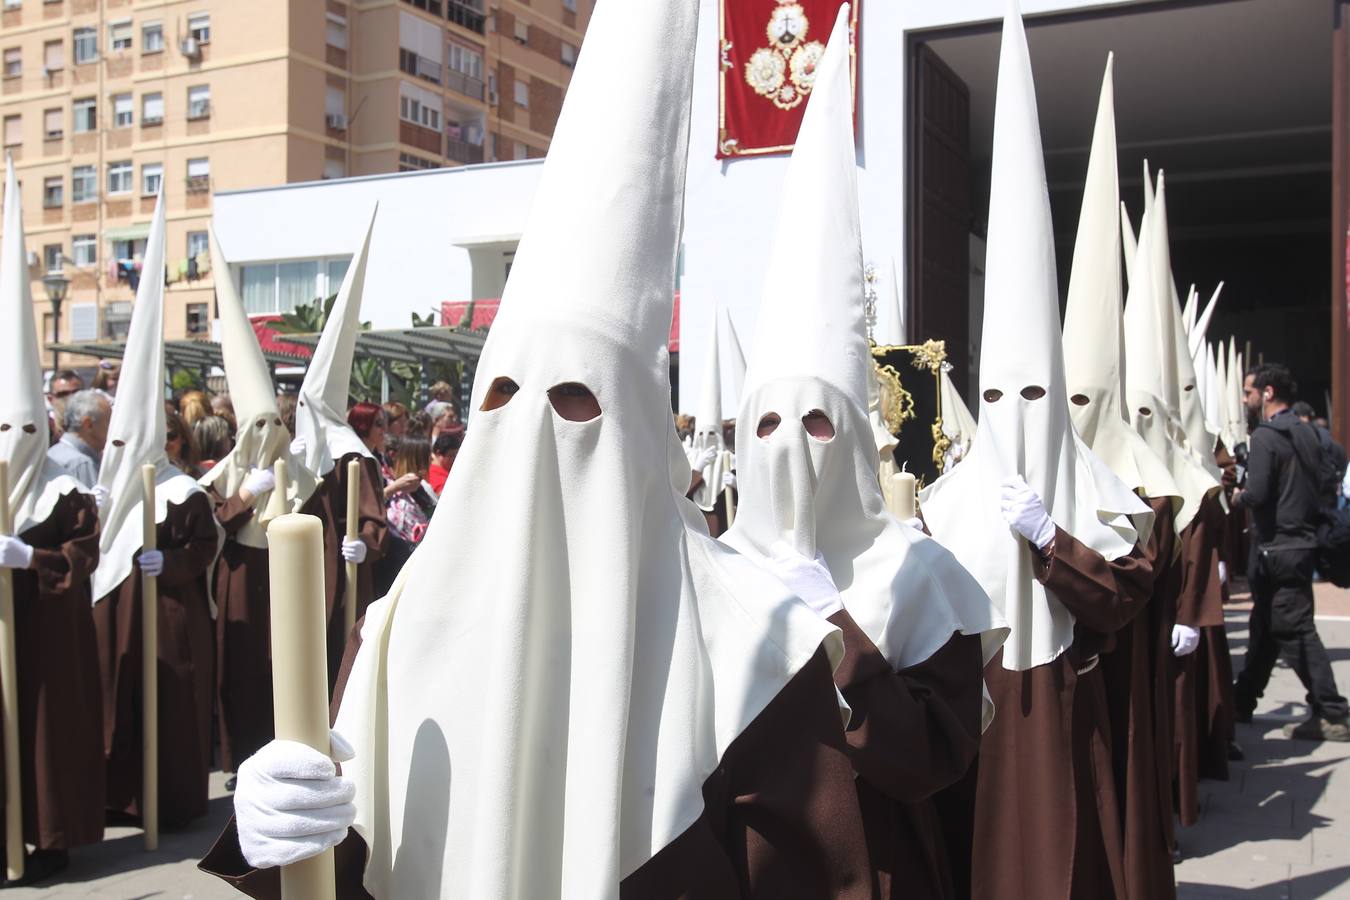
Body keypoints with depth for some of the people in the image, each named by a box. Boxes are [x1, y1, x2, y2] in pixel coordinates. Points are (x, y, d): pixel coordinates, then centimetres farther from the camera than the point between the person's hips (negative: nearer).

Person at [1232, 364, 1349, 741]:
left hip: (1276, 547, -9)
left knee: (1295, 631, -6)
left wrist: (1237, 498, -3)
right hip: (1304, 539, 9)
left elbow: (1257, 494, -23)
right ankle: (1242, 701, 27)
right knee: (1264, 624, 16)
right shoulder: (1308, 433, 11)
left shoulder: (1264, 436, -16)